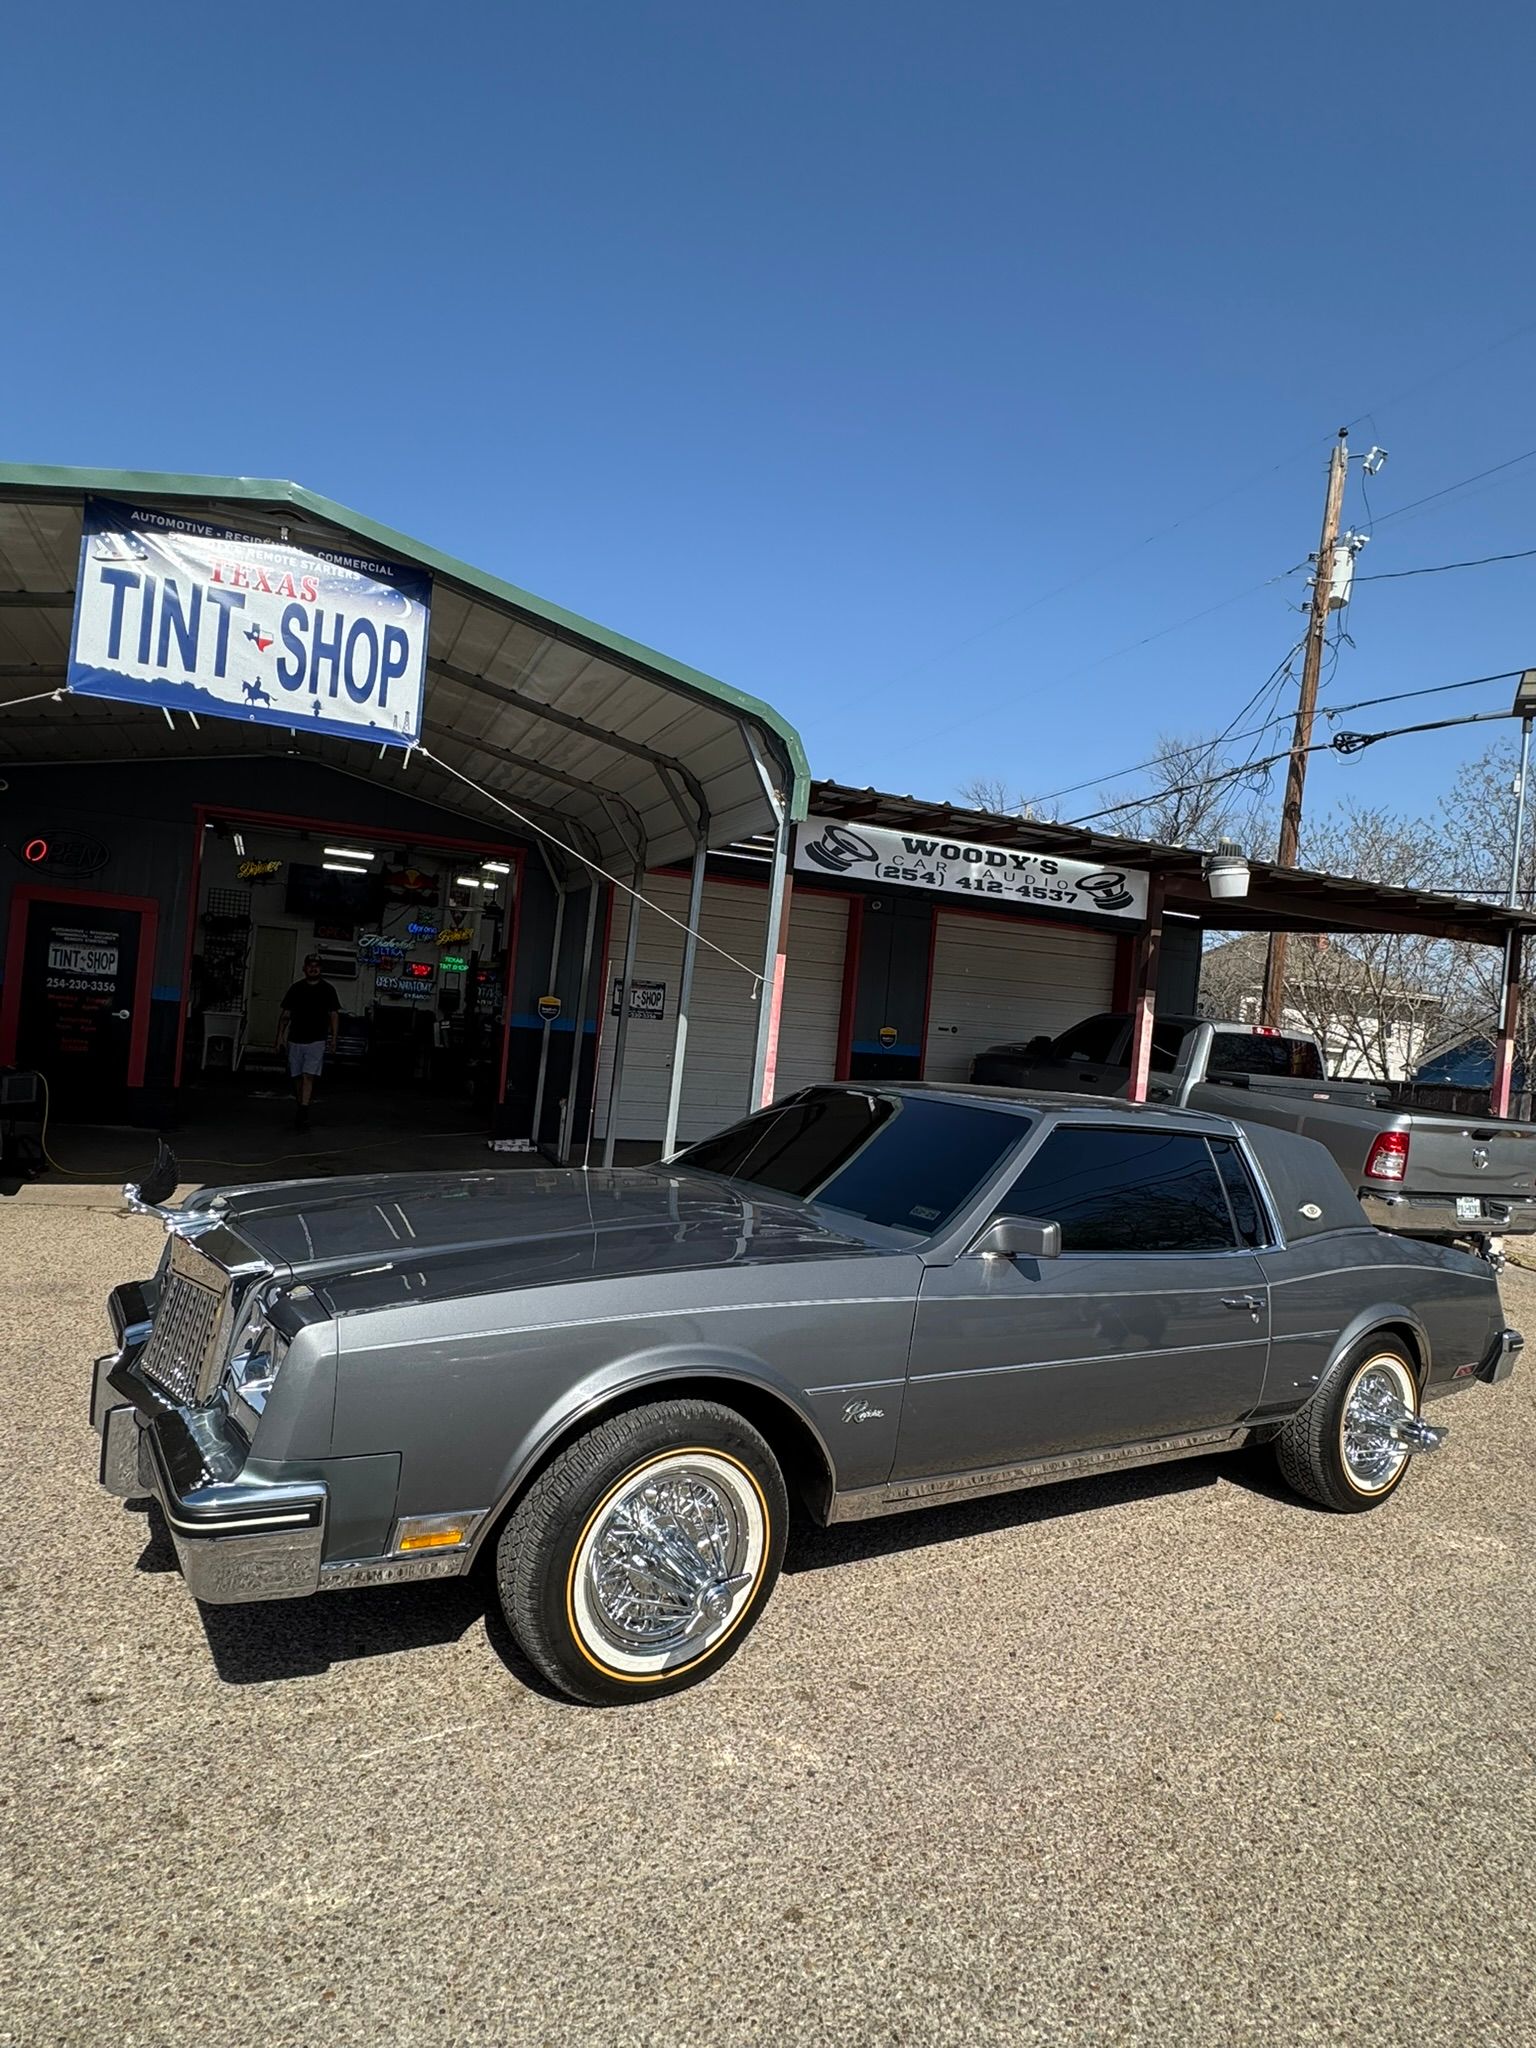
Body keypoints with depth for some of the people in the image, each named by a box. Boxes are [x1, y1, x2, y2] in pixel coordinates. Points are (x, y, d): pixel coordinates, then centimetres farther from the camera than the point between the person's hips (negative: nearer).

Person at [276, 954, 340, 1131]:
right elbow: (285, 1014, 11)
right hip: (295, 1040, 3)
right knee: (297, 1077, 9)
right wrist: (280, 1036, 4)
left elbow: (334, 1014, 6)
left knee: (308, 1076, -13)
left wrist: (333, 1038, -3)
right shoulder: (296, 988, 8)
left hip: (317, 1041, -3)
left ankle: (303, 1112, -19)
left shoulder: (327, 989, 4)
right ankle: (298, 1109, 22)